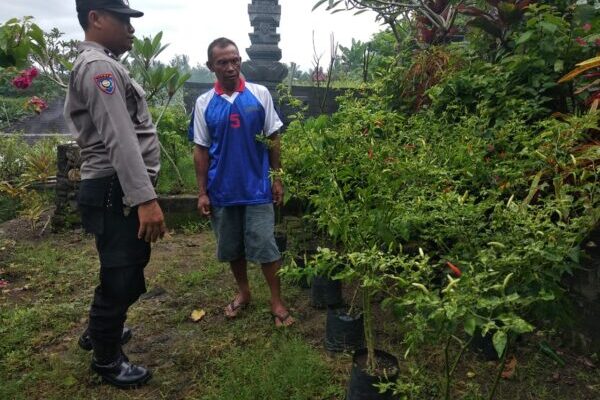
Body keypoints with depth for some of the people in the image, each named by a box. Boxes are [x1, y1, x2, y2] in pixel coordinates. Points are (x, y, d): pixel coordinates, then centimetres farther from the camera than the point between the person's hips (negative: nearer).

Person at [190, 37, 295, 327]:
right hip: (222, 189, 2)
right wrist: (202, 192, 0)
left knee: (266, 246, 1)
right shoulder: (204, 103, 0)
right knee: (231, 247, 14)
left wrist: (277, 178, 1)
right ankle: (243, 292, 35)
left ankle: (277, 301, 16)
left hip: (257, 186, -2)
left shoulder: (260, 94, -2)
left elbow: (273, 138, 3)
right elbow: (201, 149, 3)